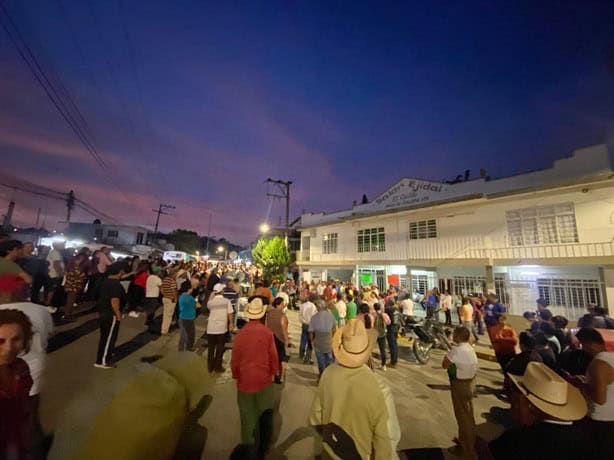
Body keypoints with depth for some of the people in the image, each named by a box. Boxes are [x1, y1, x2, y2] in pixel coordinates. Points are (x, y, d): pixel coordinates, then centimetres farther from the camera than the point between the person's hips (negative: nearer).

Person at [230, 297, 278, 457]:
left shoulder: (241, 332, -14)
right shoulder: (267, 332, -17)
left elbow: (235, 359, -5)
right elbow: (273, 356, -9)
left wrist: (237, 376, 12)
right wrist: (274, 373, 9)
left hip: (245, 380, 1)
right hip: (263, 378, -1)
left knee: (248, 416, 20)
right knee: (265, 415, 19)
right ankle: (262, 449, 33)